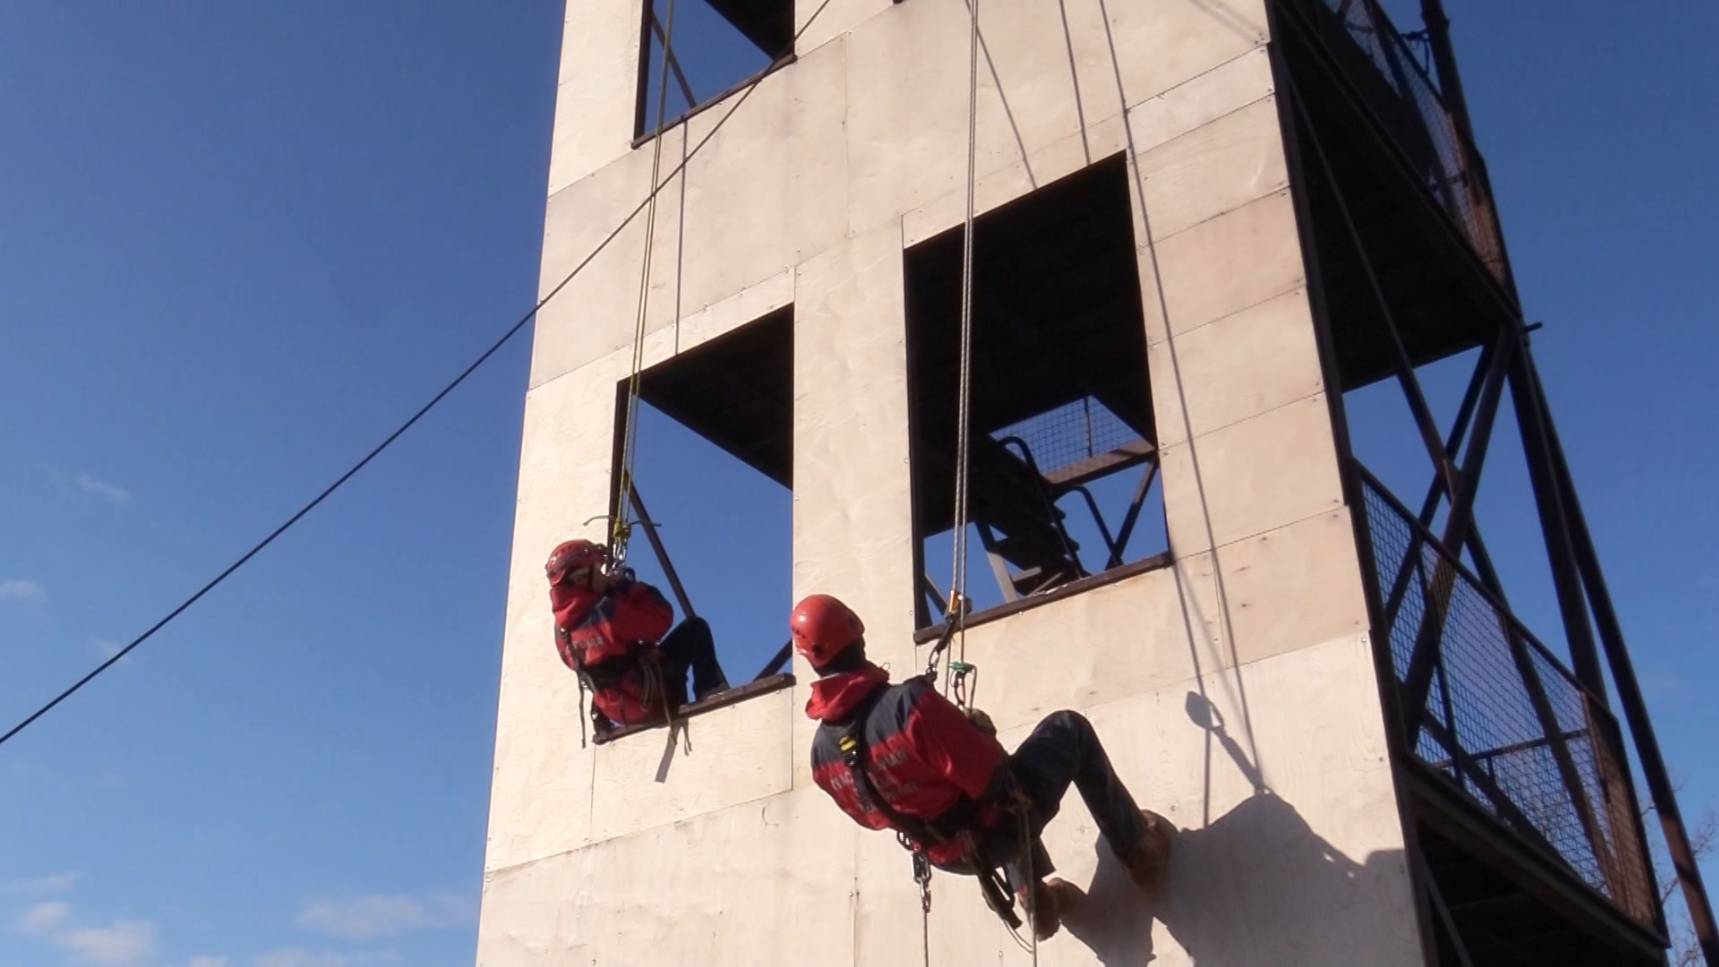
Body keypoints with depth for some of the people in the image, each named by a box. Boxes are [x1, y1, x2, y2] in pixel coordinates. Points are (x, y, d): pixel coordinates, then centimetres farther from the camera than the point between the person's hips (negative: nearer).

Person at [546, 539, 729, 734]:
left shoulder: (562, 628, 5)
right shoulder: (608, 610, -21)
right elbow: (661, 617, -14)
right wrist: (626, 585, -5)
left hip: (619, 713, 8)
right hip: (649, 699, -8)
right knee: (695, 628, 2)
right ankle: (711, 695, -3)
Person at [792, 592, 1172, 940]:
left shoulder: (821, 750, -11)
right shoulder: (909, 702, -31)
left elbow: (873, 815, 5)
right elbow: (988, 771, -26)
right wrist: (979, 732, -5)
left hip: (949, 858, 6)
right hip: (996, 831, -6)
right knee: (1069, 727, 16)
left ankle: (1032, 892, 35)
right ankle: (1140, 852, 25)